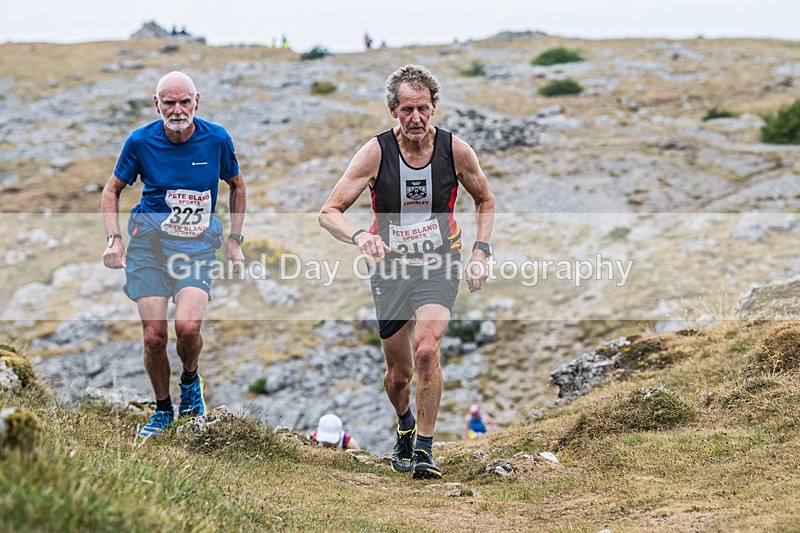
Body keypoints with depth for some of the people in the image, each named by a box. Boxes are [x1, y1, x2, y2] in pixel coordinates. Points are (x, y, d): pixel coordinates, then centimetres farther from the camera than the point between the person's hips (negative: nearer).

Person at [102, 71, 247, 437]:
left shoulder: (217, 139, -2)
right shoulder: (141, 141, -4)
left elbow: (236, 186, 15)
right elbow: (112, 190, 10)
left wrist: (234, 241, 10)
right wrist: (113, 239, -3)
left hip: (198, 243, 0)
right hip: (149, 241, 1)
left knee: (187, 326, -22)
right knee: (154, 336, -6)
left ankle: (190, 381, 12)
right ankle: (162, 409, 19)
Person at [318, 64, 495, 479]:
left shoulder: (455, 150, -8)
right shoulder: (375, 153, -12)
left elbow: (485, 201, 11)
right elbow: (329, 212, -12)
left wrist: (481, 251, 0)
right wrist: (359, 236, -32)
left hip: (440, 262, -1)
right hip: (390, 265, 1)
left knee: (426, 350, -24)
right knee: (399, 372, 9)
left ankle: (424, 448, -10)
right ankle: (405, 425, 43)